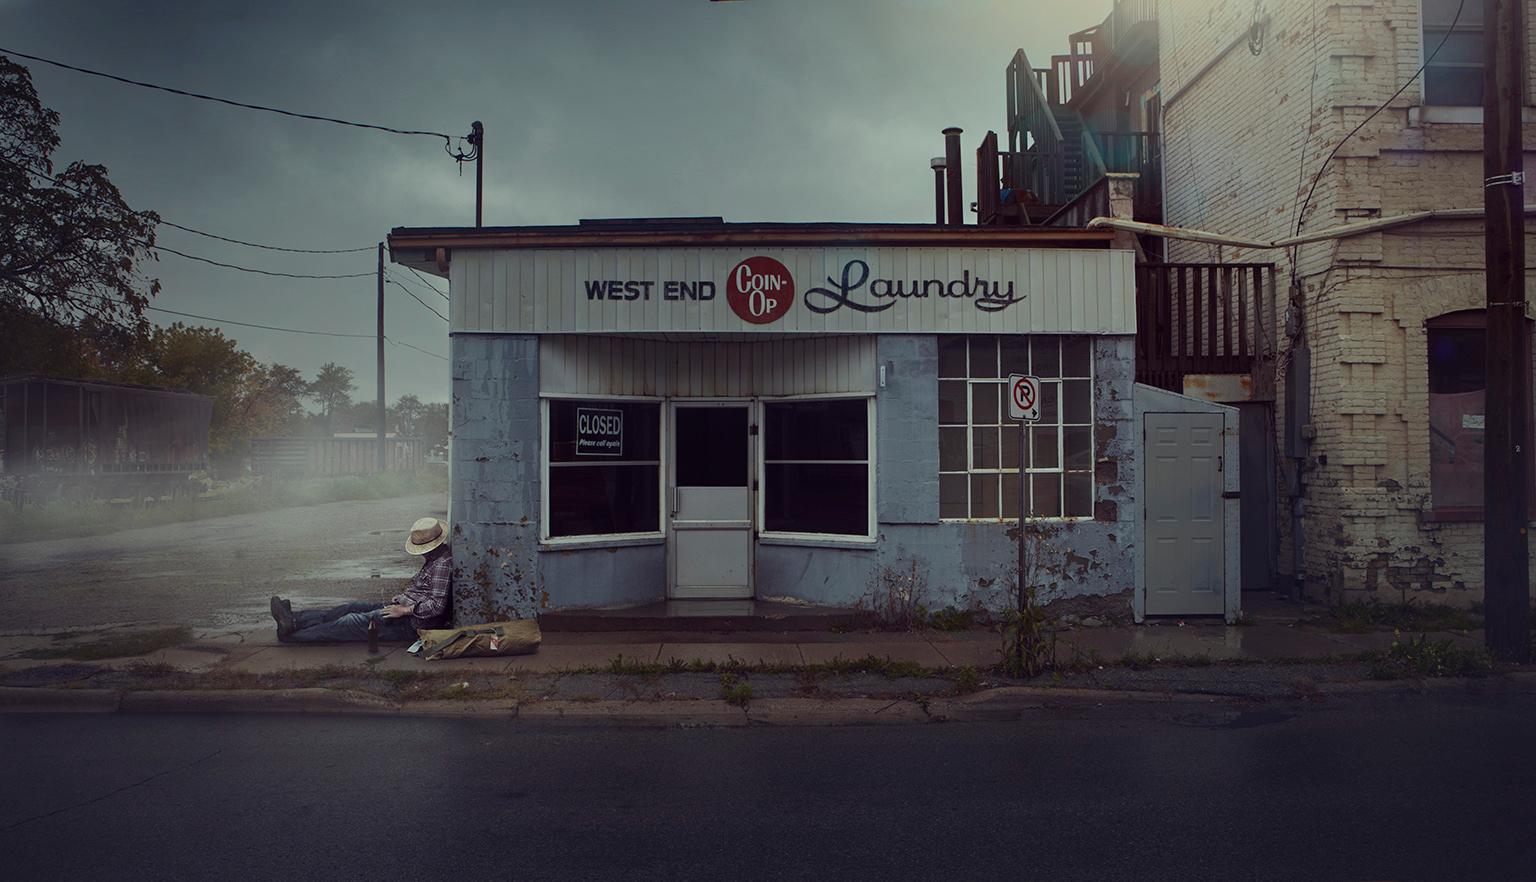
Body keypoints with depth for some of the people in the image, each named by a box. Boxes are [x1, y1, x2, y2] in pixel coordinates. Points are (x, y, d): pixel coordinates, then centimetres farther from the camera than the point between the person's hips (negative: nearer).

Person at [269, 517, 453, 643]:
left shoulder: (443, 564, -20)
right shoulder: (433, 559, 14)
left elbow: (437, 606, -26)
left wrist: (405, 610, -21)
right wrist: (402, 596, 13)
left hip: (413, 623, -10)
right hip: (405, 609, 10)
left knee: (355, 622, -10)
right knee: (355, 607, 4)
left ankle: (291, 635, -4)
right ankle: (293, 621, 2)